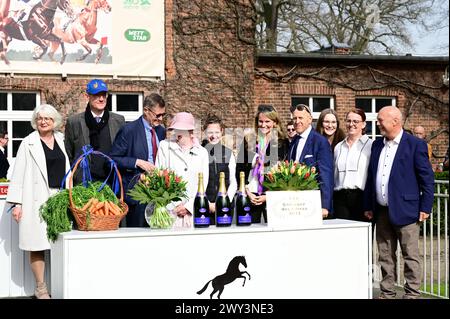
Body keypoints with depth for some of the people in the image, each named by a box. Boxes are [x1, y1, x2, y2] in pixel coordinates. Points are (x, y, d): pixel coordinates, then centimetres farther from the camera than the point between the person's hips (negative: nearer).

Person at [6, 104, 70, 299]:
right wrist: (16, 203, -7)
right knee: (37, 244, -2)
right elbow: (18, 174, -1)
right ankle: (41, 289, 7)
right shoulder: (28, 144, 2)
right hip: (37, 200, -3)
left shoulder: (61, 141, 14)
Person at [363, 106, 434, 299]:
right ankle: (387, 293, 20)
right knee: (385, 256, 11)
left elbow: (427, 178, -5)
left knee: (410, 256, 2)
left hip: (405, 210, -6)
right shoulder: (377, 145, 12)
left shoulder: (415, 145, -5)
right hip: (381, 211, 6)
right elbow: (370, 177, 15)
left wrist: (425, 207, -9)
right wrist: (368, 206, 11)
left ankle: (412, 294, 10)